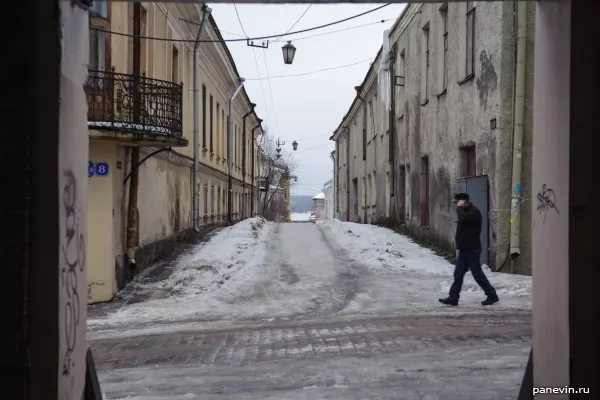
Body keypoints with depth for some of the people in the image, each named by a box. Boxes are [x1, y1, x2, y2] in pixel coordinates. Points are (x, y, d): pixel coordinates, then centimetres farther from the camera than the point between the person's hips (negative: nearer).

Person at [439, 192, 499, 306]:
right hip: (465, 249, 10)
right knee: (458, 274, 6)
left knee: (477, 273, -2)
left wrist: (459, 207, -20)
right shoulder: (466, 211, 15)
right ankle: (453, 297, 7)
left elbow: (463, 218, -34)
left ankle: (492, 295, 9)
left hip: (472, 249, -9)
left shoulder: (474, 212, -15)